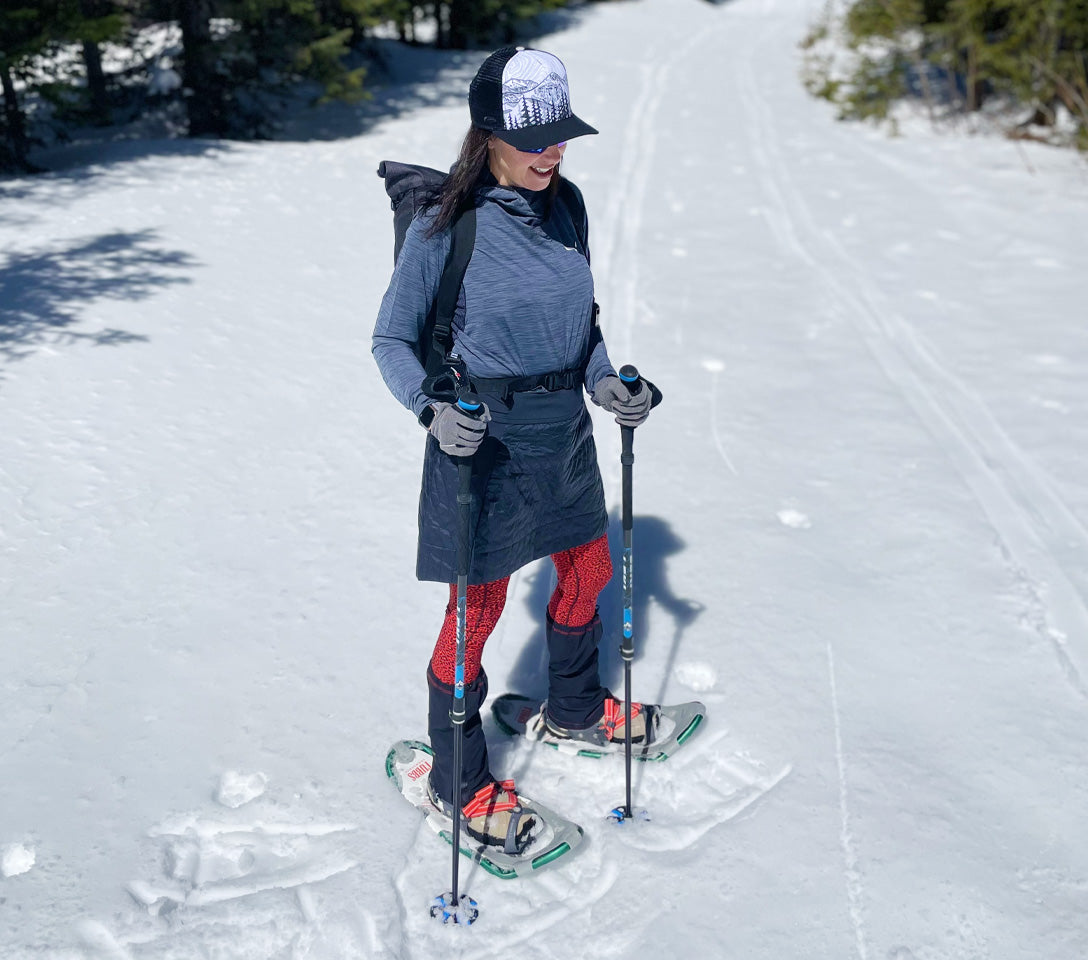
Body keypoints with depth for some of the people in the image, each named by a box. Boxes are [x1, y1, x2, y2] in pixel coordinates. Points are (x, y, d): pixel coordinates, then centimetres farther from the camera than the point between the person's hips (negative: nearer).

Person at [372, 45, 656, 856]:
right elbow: (393, 340, -10)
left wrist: (605, 381, -3)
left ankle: (575, 707, 50)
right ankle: (457, 779, 25)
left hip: (564, 431, 7)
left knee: (587, 571, 22)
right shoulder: (447, 226, -18)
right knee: (478, 609, 4)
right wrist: (433, 411, -27)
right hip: (485, 440, -7)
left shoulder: (566, 205, 1)